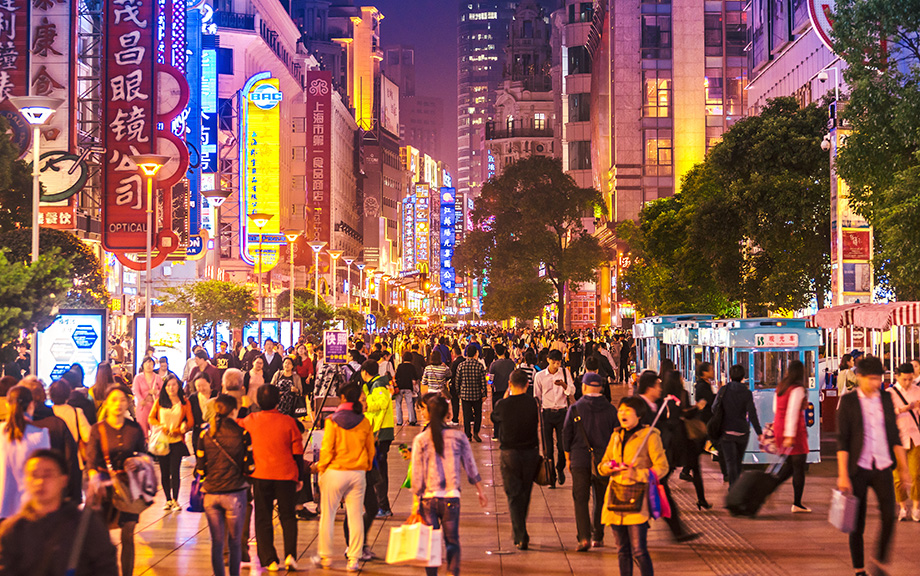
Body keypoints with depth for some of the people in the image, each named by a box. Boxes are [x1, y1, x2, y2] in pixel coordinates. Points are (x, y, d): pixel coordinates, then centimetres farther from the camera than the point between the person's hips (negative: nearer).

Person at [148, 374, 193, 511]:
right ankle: (168, 500, 14)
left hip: (177, 442, -1)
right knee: (164, 472, 4)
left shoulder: (184, 403, 5)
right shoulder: (159, 401, 7)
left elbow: (191, 421, 3)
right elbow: (151, 418, 7)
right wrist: (161, 427, -9)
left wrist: (179, 430, -12)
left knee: (174, 471, -6)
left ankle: (175, 500, 3)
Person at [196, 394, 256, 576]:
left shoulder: (205, 434, 1)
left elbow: (200, 469, 3)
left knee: (217, 542, 11)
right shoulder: (242, 433, -6)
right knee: (235, 541, 9)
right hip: (235, 493, -2)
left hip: (211, 493, 2)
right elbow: (249, 467, -4)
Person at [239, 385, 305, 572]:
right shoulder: (288, 422, -5)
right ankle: (290, 554, -3)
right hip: (286, 475, 0)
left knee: (263, 519, 9)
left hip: (261, 476, 0)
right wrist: (300, 477, 9)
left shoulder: (251, 421, -3)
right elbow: (298, 452, 0)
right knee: (288, 516, 11)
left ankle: (270, 560, 5)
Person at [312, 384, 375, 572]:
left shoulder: (332, 421, -8)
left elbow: (327, 449, -8)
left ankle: (325, 556, 18)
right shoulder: (365, 422, 1)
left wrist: (321, 467, 7)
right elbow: (370, 450, 8)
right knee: (356, 516, 5)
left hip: (335, 472, -2)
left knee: (327, 516, 10)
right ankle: (354, 559, 4)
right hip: (358, 474, 3)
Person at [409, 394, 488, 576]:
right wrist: (480, 491, 22)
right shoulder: (458, 437, -2)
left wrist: (415, 507, 0)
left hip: (428, 499, -1)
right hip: (451, 498, 1)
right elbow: (471, 467, 8)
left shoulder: (420, 440, -5)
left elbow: (416, 477, -4)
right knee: (452, 541, 13)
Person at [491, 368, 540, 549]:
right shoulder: (533, 403, -7)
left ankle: (521, 537, -3)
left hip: (510, 453, -2)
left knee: (514, 495, 5)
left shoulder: (502, 405, -12)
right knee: (525, 494, 18)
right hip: (531, 452, 2)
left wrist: (506, 397, 11)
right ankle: (519, 531, 33)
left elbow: (494, 418, 9)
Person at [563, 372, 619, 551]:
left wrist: (568, 458, 11)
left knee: (580, 499, 1)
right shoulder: (610, 409, 2)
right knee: (600, 499, 14)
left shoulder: (575, 408, -3)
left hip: (580, 460, -2)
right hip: (604, 460, 2)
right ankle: (598, 537, 20)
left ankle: (584, 537, -12)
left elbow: (566, 434, 1)